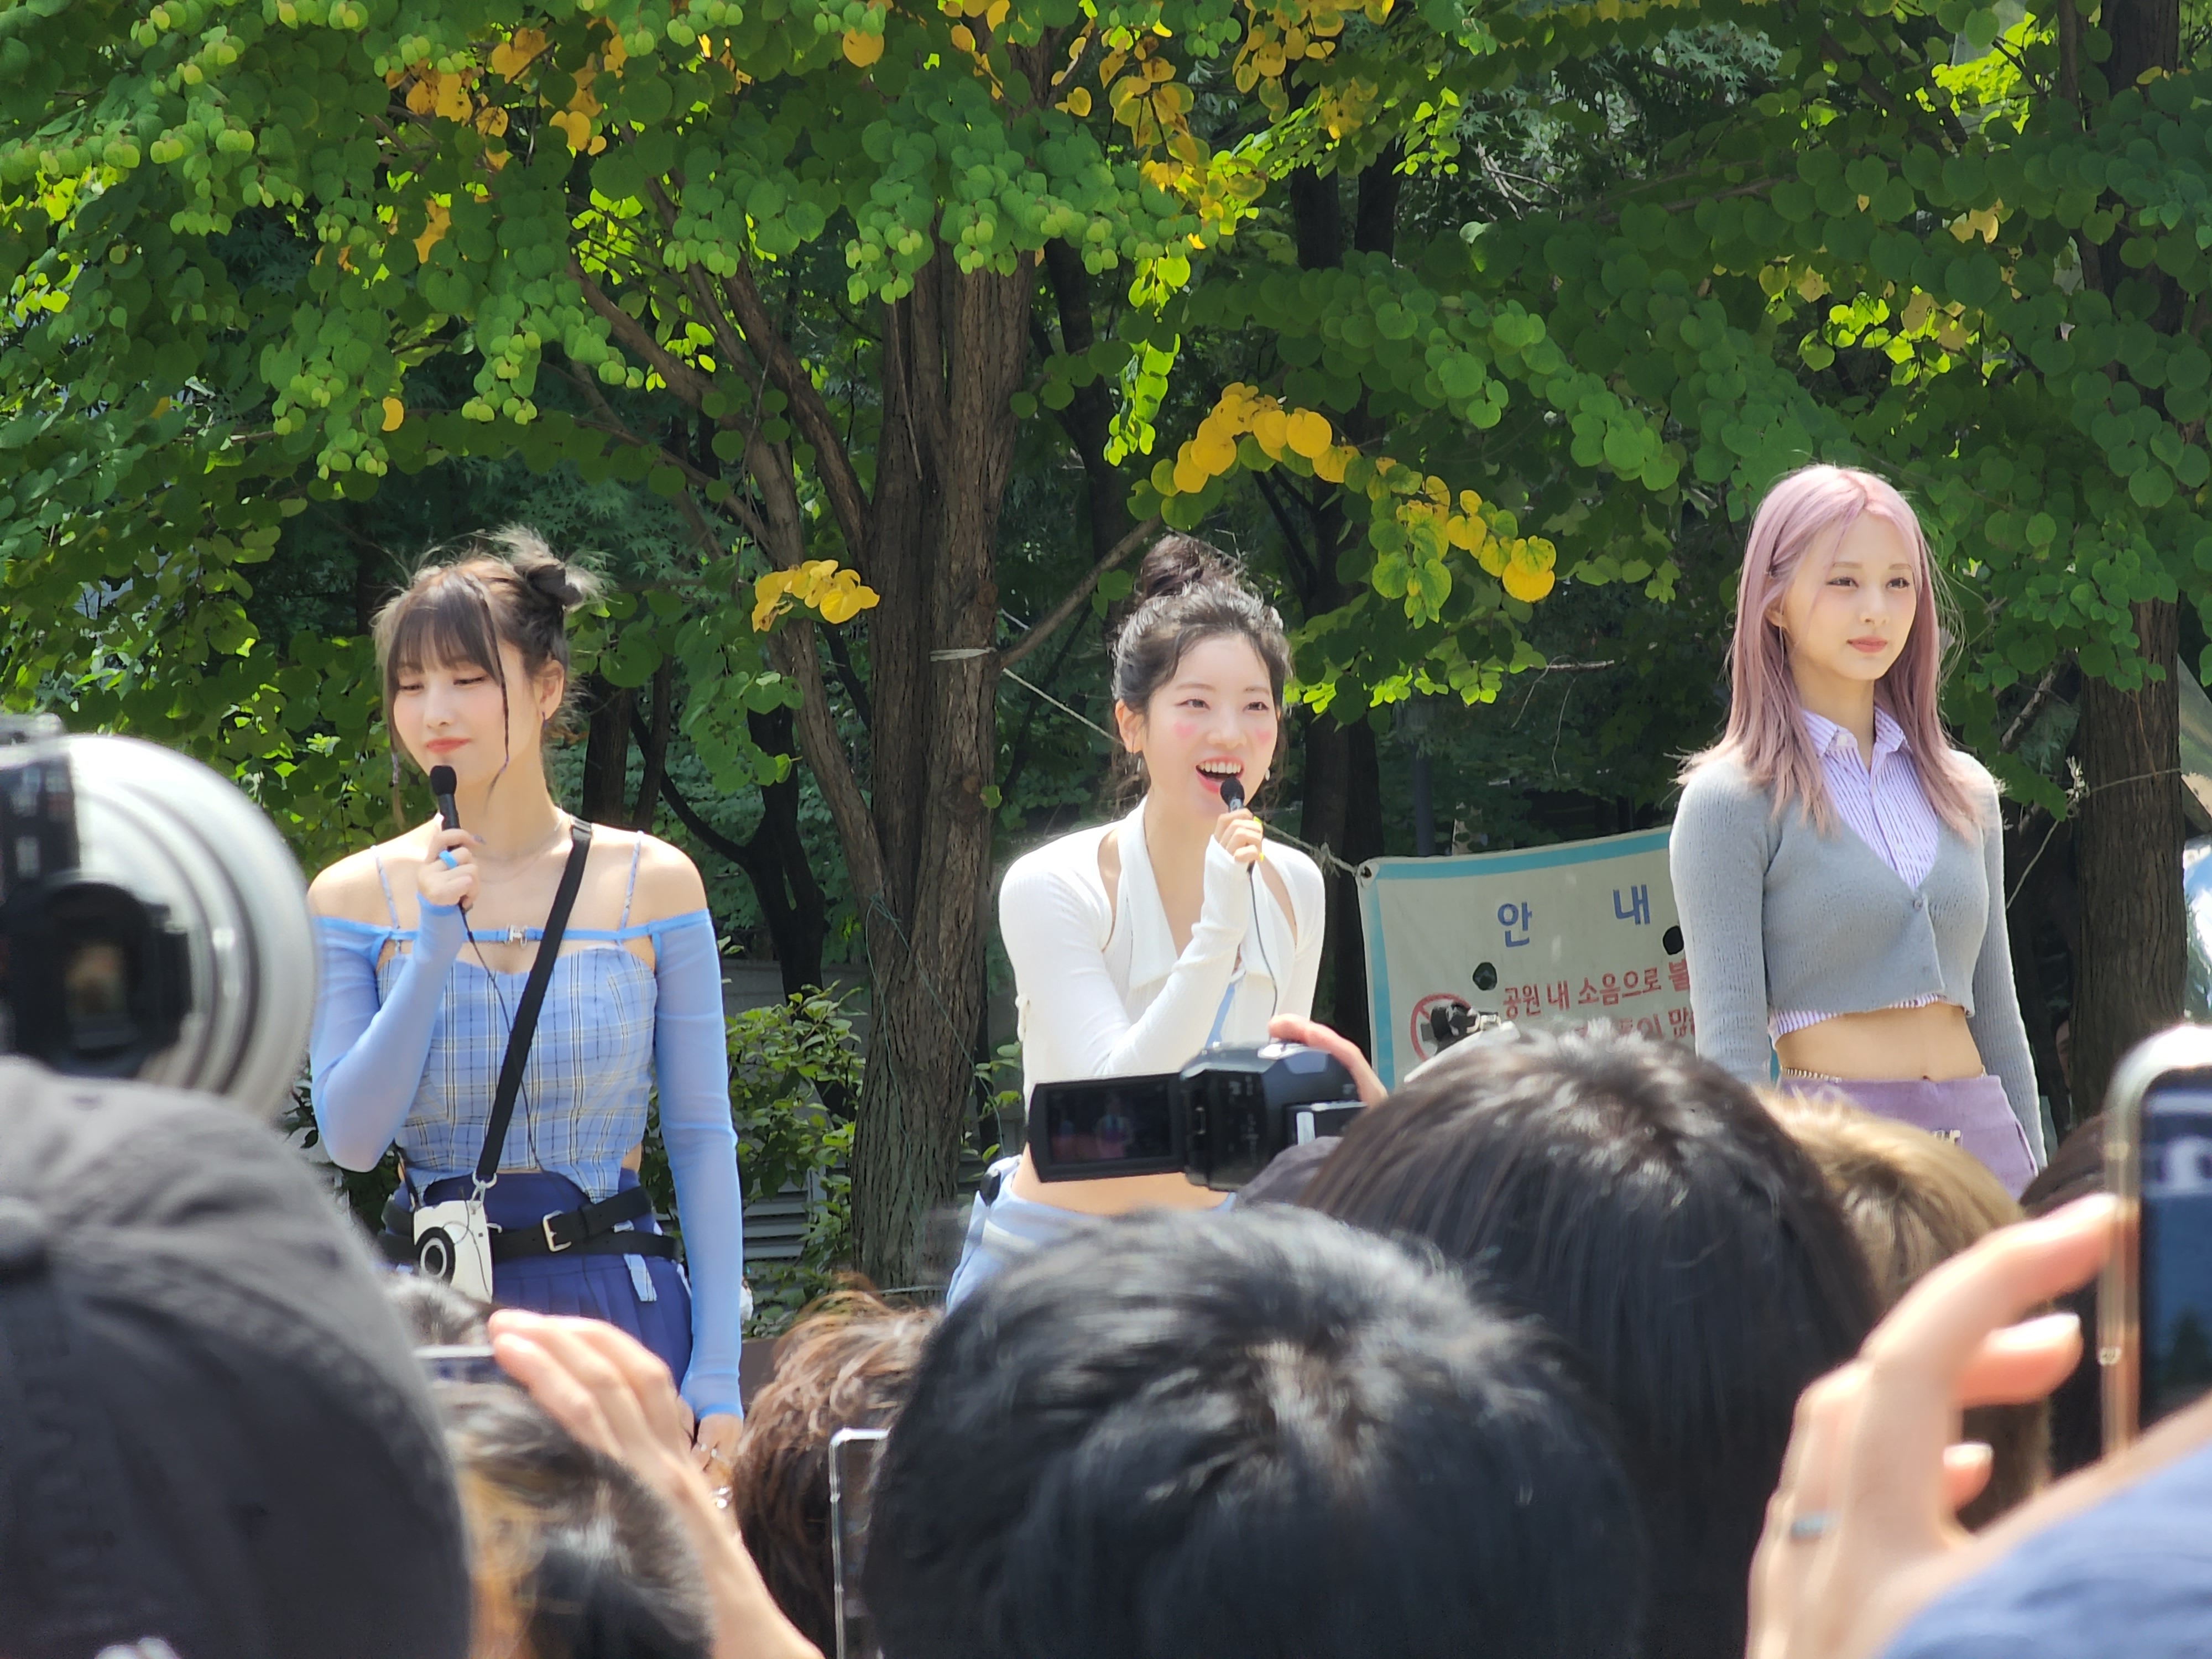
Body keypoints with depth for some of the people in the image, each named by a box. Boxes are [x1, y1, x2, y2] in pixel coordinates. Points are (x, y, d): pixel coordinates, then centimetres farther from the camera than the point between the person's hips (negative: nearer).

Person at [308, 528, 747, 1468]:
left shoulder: (651, 885, 2)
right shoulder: (357, 899, 4)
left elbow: (701, 1138, 2)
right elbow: (351, 1139, -4)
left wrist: (717, 1368, -5)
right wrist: (436, 946, -12)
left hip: (617, 1308, -1)